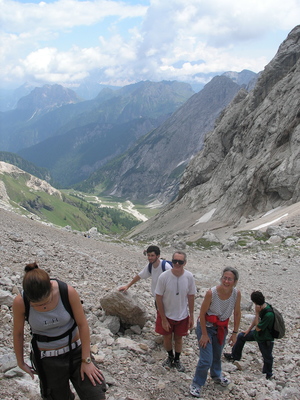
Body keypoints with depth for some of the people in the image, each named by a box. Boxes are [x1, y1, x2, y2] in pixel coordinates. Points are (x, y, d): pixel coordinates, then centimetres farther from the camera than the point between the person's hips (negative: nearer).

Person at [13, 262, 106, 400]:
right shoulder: (20, 302, -21)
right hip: (47, 361, 0)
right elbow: (18, 333, -4)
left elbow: (82, 325, -13)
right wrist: (20, 362, 9)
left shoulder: (68, 292, -23)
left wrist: (86, 360, -9)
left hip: (75, 351, 0)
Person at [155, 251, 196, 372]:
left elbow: (191, 296, -3)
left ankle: (177, 360, 43)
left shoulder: (189, 277, -16)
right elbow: (159, 298, -14)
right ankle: (170, 357, 45)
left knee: (178, 338, 17)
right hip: (166, 315, -1)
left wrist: (191, 316, 0)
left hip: (182, 315, 1)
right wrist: (163, 319, -13)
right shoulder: (164, 277, -22)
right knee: (167, 337, 17)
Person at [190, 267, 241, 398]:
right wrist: (204, 334, -16)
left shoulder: (236, 293, -19)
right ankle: (196, 384, 19)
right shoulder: (211, 293, -31)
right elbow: (202, 313, -20)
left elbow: (237, 314, -5)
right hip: (206, 327, -4)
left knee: (217, 355, 26)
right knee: (206, 360, -5)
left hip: (222, 327, 4)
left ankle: (216, 375, 53)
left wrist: (234, 333, 0)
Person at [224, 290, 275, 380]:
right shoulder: (263, 306, -14)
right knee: (241, 336, 16)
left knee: (267, 357, 14)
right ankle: (235, 356, 36)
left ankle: (268, 374, 43)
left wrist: (257, 313, -31)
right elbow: (256, 318, 5)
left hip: (266, 339, -8)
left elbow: (258, 328, -28)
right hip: (258, 333, 8)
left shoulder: (269, 315, -39)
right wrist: (249, 329, 12)